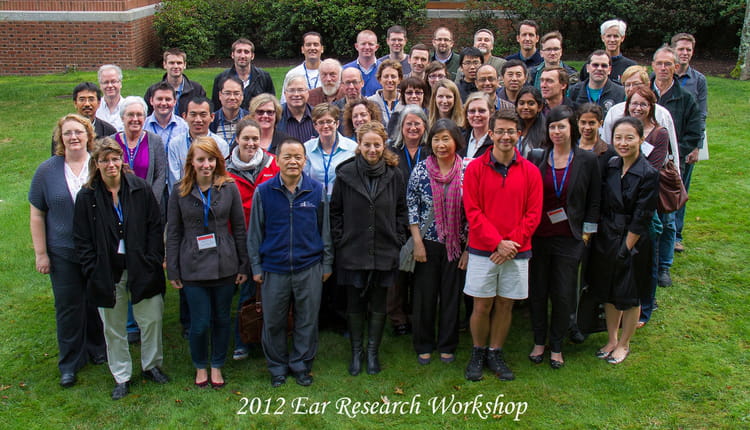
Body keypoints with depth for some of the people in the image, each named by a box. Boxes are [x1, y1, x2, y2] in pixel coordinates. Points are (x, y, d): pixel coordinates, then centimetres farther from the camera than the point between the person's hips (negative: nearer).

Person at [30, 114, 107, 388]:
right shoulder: (47, 171, -1)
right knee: (68, 307, 8)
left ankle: (98, 351, 33)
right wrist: (40, 253, -2)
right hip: (63, 253, 0)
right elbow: (37, 214, 2)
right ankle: (69, 363, 22)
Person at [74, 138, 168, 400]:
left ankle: (152, 365, 31)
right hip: (107, 274, 0)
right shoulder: (87, 197, -2)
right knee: (113, 328, 11)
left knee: (151, 319, 8)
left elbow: (155, 228, 1)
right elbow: (82, 240, 1)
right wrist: (93, 271, -7)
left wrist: (153, 261, -6)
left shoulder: (140, 189, -2)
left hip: (140, 270, 0)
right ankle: (121, 377, 27)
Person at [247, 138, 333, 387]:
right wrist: (256, 267, 4)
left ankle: (301, 366, 28)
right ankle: (277, 367, 28)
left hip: (309, 268, 1)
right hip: (274, 268, 0)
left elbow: (325, 229, 9)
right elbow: (255, 232, 5)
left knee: (307, 321, 10)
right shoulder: (263, 192, -2)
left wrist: (327, 263, 9)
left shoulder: (316, 190, 1)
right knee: (273, 322, 9)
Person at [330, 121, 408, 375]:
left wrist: (398, 240, 2)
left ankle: (373, 352, 24)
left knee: (378, 304, 10)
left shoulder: (394, 175, 1)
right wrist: (340, 240, -2)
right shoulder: (345, 174, -3)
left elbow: (401, 211, 8)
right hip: (353, 252, -1)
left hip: (384, 252, 1)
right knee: (355, 304, 8)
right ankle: (356, 352, 24)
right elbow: (335, 211, 3)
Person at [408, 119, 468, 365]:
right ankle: (424, 346, 23)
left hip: (456, 244, 0)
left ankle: (447, 345, 25)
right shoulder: (421, 171, -4)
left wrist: (469, 248, -3)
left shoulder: (467, 171, -4)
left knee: (452, 294, 9)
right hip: (428, 243, 0)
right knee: (425, 294, 7)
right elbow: (411, 206, -2)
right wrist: (417, 242, -7)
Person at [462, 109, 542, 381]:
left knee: (505, 305, 10)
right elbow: (472, 211, -7)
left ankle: (496, 354, 26)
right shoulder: (475, 168, -3)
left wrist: (512, 242, -12)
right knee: (482, 306, 4)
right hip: (482, 250, -1)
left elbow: (533, 214, 0)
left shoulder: (530, 172, 2)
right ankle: (478, 354, 23)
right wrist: (498, 243, -14)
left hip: (517, 251, 2)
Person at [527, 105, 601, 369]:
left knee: (563, 294, 4)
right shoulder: (537, 159, 0)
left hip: (569, 238, -1)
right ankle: (539, 341, 27)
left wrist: (587, 233, -1)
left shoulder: (587, 160, -1)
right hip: (538, 236, 1)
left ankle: (556, 346, 21)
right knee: (537, 291, 9)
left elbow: (594, 201, 4)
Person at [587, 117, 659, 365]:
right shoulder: (610, 167, 0)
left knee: (629, 297, 10)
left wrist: (625, 248, -13)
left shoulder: (649, 174, -15)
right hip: (605, 239, 5)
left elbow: (641, 219, -15)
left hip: (632, 243, -5)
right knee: (609, 293, 16)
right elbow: (600, 205, 5)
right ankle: (611, 340, 33)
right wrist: (604, 238, 1)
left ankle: (624, 344, 28)